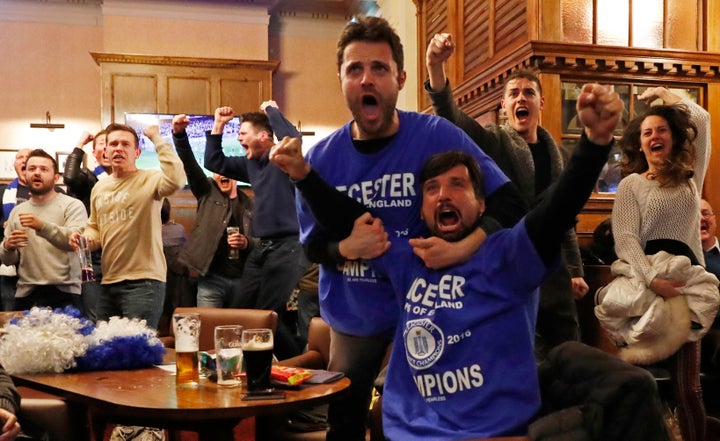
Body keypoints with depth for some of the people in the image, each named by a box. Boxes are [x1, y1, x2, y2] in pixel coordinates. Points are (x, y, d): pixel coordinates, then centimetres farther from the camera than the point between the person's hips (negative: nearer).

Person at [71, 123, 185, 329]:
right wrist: (85, 238, 4)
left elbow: (176, 179, -29)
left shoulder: (149, 180, -6)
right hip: (108, 283, 7)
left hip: (143, 282, -7)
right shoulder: (99, 188, 16)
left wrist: (156, 138, -20)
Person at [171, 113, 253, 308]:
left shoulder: (250, 205, 11)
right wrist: (179, 134, -21)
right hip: (212, 278, -2)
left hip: (243, 280, 2)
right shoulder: (208, 192, 8)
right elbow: (189, 164, -7)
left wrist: (247, 243, -13)